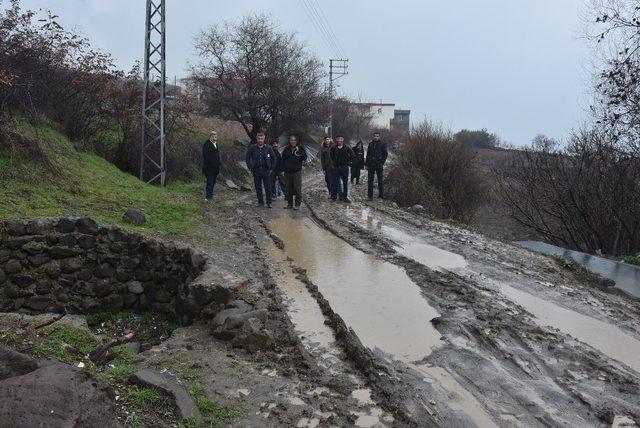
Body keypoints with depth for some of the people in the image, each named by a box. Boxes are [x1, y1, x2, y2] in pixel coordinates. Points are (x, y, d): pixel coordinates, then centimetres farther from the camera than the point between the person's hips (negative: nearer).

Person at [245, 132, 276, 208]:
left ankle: (269, 202, 7)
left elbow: (273, 158, 10)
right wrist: (250, 168, 2)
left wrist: (271, 168, 4)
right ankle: (260, 202, 15)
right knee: (258, 188, 6)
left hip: (266, 170, -1)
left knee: (268, 187, -2)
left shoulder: (268, 148, 1)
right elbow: (247, 158, 9)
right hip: (256, 170, 1)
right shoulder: (252, 148, 1)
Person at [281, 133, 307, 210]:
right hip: (287, 172, 3)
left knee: (297, 189, -5)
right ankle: (289, 203, 18)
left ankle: (297, 204, 3)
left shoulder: (300, 148, 4)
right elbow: (283, 160, 14)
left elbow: (304, 158, -6)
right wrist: (283, 169, 7)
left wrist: (298, 152, -17)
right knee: (288, 189, 8)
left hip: (297, 172, -3)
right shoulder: (286, 150, 11)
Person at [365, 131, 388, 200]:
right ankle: (370, 196, 9)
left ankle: (381, 194, 9)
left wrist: (382, 163, -11)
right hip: (371, 165, 4)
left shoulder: (383, 144, 0)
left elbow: (385, 154, -2)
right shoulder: (370, 144, 12)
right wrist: (366, 163, 9)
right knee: (370, 180, 4)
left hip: (379, 165, -4)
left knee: (380, 180, 2)